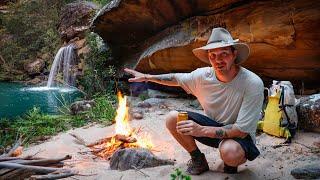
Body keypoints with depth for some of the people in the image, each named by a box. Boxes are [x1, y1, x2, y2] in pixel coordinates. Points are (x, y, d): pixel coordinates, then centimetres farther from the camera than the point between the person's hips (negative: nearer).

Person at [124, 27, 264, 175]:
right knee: (172, 118, -14)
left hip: (240, 136, -4)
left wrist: (201, 130, -33)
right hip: (212, 126, 4)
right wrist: (147, 77, 6)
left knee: (230, 152, -38)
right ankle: (198, 161, 7)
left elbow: (241, 131, -27)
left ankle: (230, 166, 2)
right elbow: (176, 78, 9)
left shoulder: (253, 84, -27)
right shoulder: (203, 75, -12)